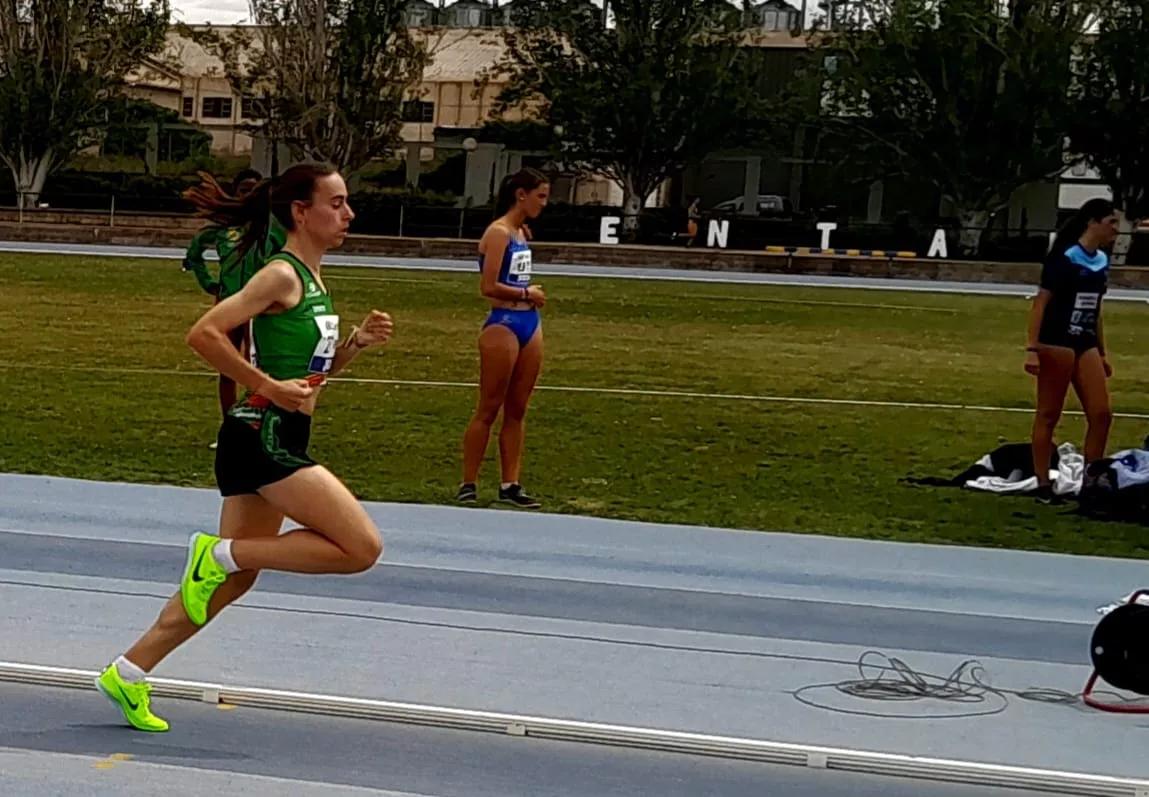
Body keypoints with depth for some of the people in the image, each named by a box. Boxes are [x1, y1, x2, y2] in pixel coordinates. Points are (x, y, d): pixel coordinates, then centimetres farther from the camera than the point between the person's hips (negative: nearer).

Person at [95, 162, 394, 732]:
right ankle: (220, 553, -4)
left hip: (280, 440, 10)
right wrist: (269, 386, -20)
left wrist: (358, 342, 7)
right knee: (362, 547, -12)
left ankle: (128, 674, 20)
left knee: (235, 577, 14)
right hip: (262, 436, -10)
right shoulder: (283, 275, -13)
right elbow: (204, 334, -21)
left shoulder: (312, 278, 15)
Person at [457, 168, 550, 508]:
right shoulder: (498, 232, -13)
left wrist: (531, 296, 6)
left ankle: (510, 485, 16)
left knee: (517, 410, 11)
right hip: (503, 325, -8)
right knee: (489, 409, -2)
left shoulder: (523, 232, 12)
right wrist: (527, 294, -10)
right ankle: (468, 485, 5)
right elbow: (488, 287, -20)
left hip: (528, 324, 8)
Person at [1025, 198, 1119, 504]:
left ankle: (1090, 482, 11)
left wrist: (1102, 353, 21)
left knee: (1101, 413, 3)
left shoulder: (1102, 261, 10)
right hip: (1056, 342, -8)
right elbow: (1041, 303, -14)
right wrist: (1032, 348, -20)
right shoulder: (1065, 258, -13)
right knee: (1048, 415, 1)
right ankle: (1043, 484, 8)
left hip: (1085, 344, 8)